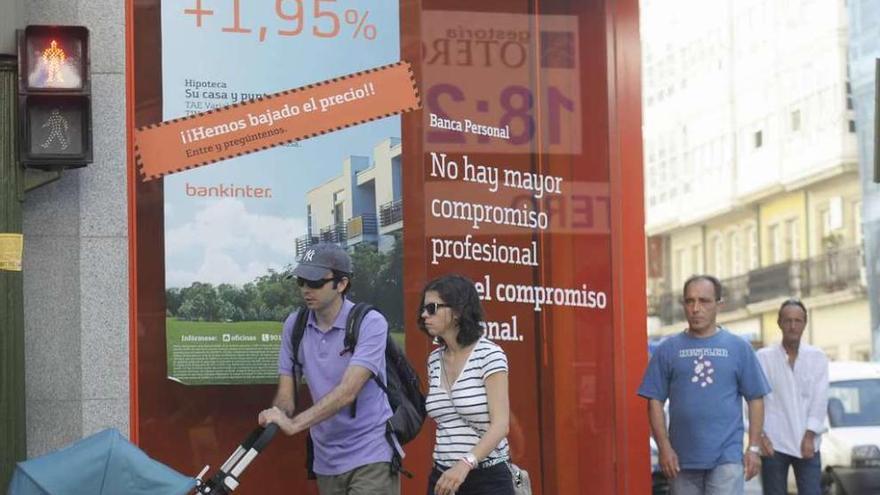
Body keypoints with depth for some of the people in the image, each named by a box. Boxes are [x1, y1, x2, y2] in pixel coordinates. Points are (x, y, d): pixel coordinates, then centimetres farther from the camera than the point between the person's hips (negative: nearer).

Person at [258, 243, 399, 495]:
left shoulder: (370, 323, -13)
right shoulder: (294, 325, 3)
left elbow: (348, 391, -24)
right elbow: (286, 394, 4)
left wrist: (294, 424, -33)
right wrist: (277, 415, -21)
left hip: (371, 457, -5)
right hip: (326, 461, 5)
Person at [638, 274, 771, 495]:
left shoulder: (738, 347, 3)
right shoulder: (668, 350, 4)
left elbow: (755, 399, 5)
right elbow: (655, 401, 4)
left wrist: (754, 447, -1)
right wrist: (664, 447, -4)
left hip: (727, 457, -2)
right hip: (682, 460, 2)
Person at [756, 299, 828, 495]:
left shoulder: (817, 357, 7)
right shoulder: (764, 357, 1)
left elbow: (820, 399, 2)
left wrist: (810, 436, -7)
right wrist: (760, 435, -10)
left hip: (806, 444, 1)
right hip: (773, 443, -1)